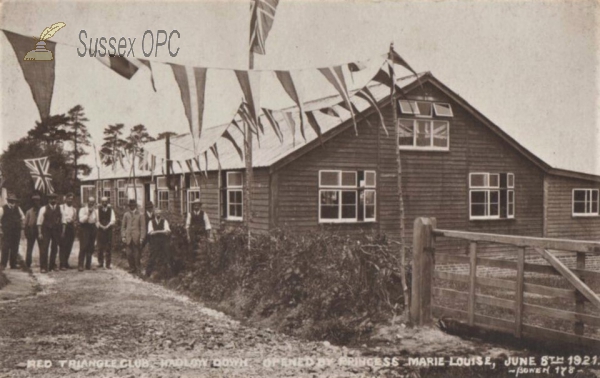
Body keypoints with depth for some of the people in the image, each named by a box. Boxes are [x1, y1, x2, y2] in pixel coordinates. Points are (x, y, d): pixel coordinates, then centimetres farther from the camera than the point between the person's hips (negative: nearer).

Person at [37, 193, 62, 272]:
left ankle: (52, 265, 20)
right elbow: (39, 222, -2)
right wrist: (40, 233, -8)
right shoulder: (44, 209, -1)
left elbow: (61, 221, 9)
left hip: (56, 231, 3)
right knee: (44, 249, -6)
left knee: (54, 249, 9)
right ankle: (43, 267, -2)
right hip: (46, 230, -3)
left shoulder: (59, 209, 7)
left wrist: (62, 232, 4)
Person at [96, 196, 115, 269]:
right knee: (100, 247, 1)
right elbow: (97, 220, 0)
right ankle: (100, 263, 9)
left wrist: (107, 226, -15)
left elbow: (112, 220, -1)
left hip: (109, 230, 0)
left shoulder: (111, 210, 6)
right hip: (100, 230, 0)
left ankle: (108, 264, 3)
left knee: (108, 247, -1)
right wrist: (101, 226, -14)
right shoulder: (98, 210, 5)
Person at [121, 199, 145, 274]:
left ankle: (138, 269, 10)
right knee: (129, 254, 0)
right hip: (128, 238, 2)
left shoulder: (140, 215, 4)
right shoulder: (126, 214, 12)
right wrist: (123, 236, 1)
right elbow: (123, 226, 12)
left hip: (136, 238, -2)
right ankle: (132, 268, 12)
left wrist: (142, 237, -6)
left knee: (137, 254, 1)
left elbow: (143, 227, 2)